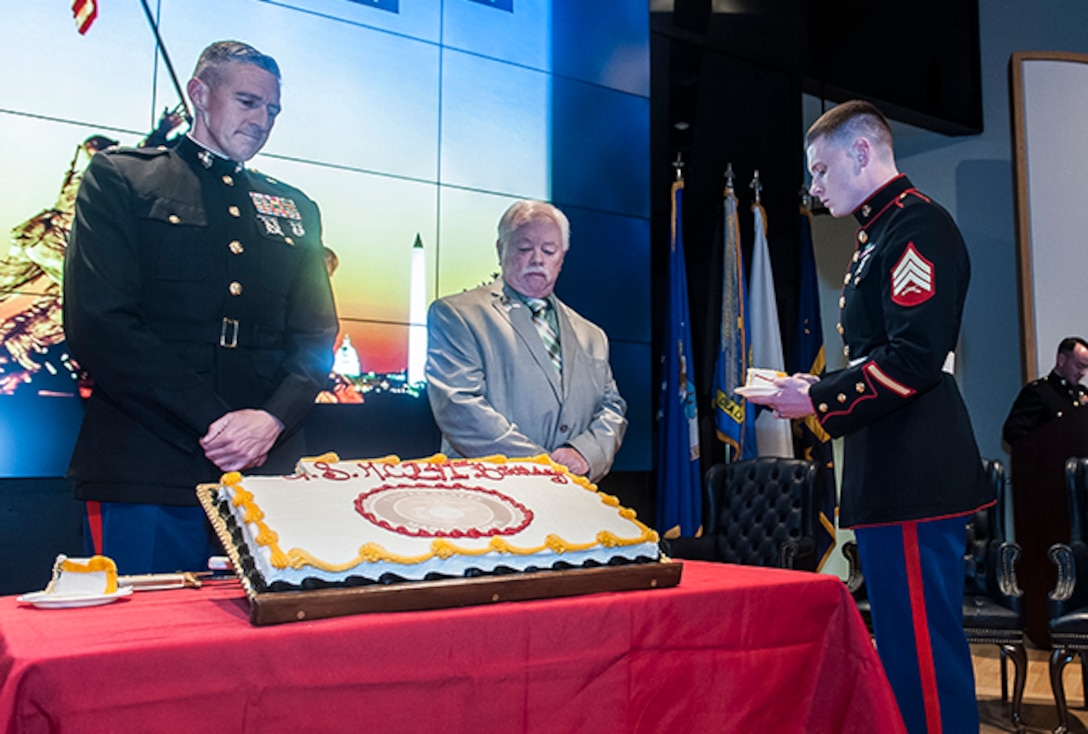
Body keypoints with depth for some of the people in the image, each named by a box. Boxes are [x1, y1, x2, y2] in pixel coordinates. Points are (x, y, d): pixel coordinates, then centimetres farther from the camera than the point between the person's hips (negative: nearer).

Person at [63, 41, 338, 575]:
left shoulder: (296, 210, 18)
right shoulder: (120, 177, 5)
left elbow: (316, 336, 11)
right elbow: (97, 325, -6)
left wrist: (272, 419, -9)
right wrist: (211, 422, -13)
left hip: (269, 469, 4)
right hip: (149, 469, -3)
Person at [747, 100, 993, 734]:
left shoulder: (917, 225, -11)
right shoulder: (881, 233, 20)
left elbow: (914, 357, -21)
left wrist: (820, 401, -14)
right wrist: (816, 388, 12)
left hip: (916, 479, -11)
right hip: (892, 476, 11)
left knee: (924, 655, -4)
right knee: (905, 649, 19)